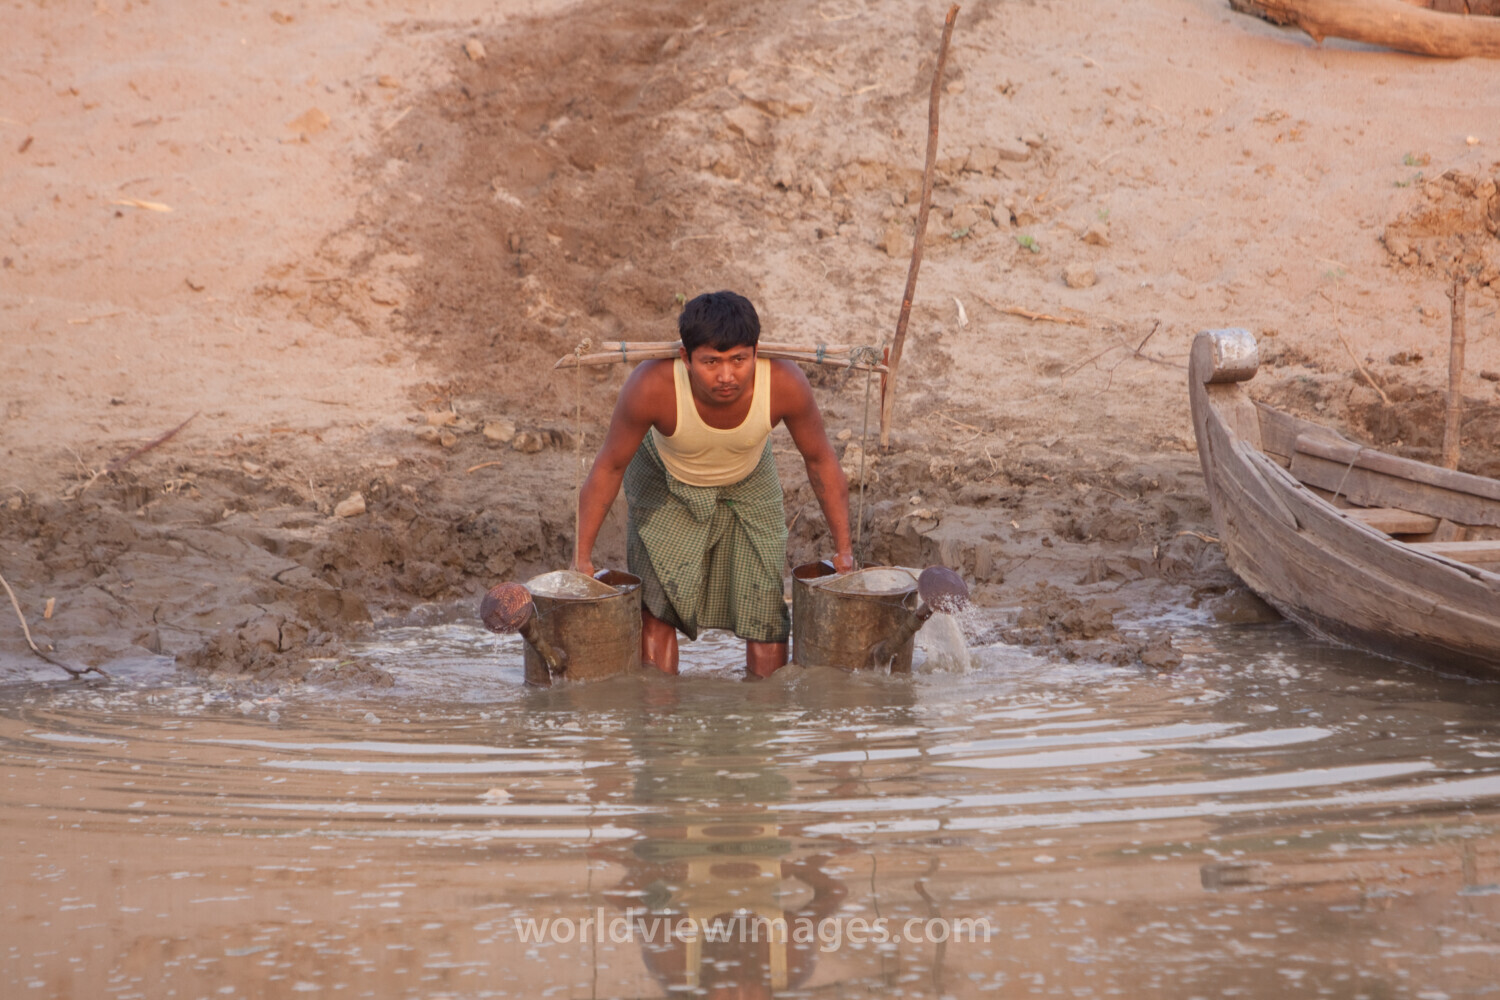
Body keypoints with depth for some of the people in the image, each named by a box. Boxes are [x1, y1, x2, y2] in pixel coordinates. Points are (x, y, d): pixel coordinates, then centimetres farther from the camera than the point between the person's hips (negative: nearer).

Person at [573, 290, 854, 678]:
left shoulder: (784, 384, -35)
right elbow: (609, 468, -23)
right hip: (665, 487, -2)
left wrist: (843, 549, -10)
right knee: (657, 606, -8)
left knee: (767, 606, 1)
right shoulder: (653, 387, -40)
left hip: (749, 488, 2)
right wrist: (583, 556, -18)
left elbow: (820, 460, -15)